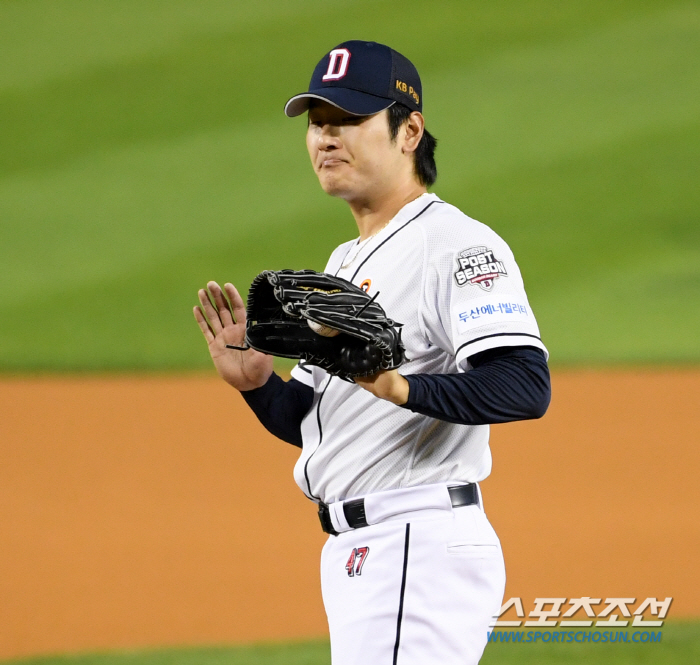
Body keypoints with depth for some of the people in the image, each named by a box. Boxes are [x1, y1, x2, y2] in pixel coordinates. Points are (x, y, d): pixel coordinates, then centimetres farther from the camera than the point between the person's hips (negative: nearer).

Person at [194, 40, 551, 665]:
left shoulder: (457, 244, -10)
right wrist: (256, 382, 3)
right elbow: (307, 421, 25)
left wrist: (403, 388, -38)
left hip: (423, 545, -10)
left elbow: (527, 386, -24)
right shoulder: (344, 264, 21)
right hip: (355, 558, 10)